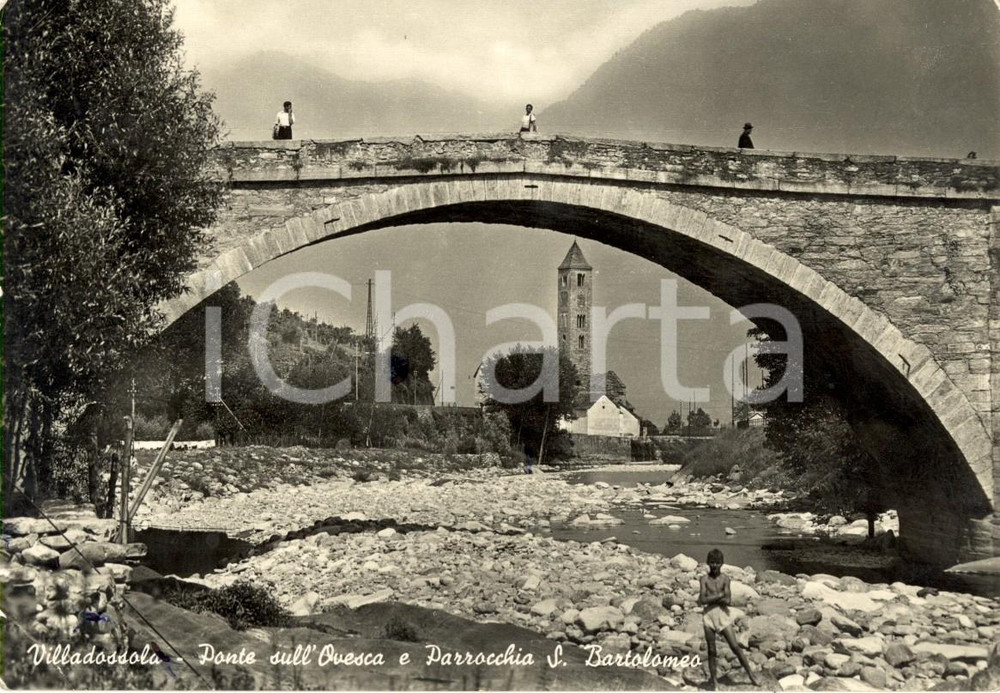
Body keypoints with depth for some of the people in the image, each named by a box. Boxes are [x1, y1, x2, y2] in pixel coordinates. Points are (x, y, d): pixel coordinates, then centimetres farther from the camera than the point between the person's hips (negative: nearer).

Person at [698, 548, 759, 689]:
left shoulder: (725, 578, -1)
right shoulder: (704, 579, -1)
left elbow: (727, 601, -12)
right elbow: (702, 600, -13)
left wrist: (711, 598, -12)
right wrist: (720, 595, -12)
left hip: (723, 614, 0)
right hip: (709, 615, 0)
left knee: (735, 647, -1)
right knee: (711, 650, 8)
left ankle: (750, 674, 12)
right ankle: (712, 679, 20)